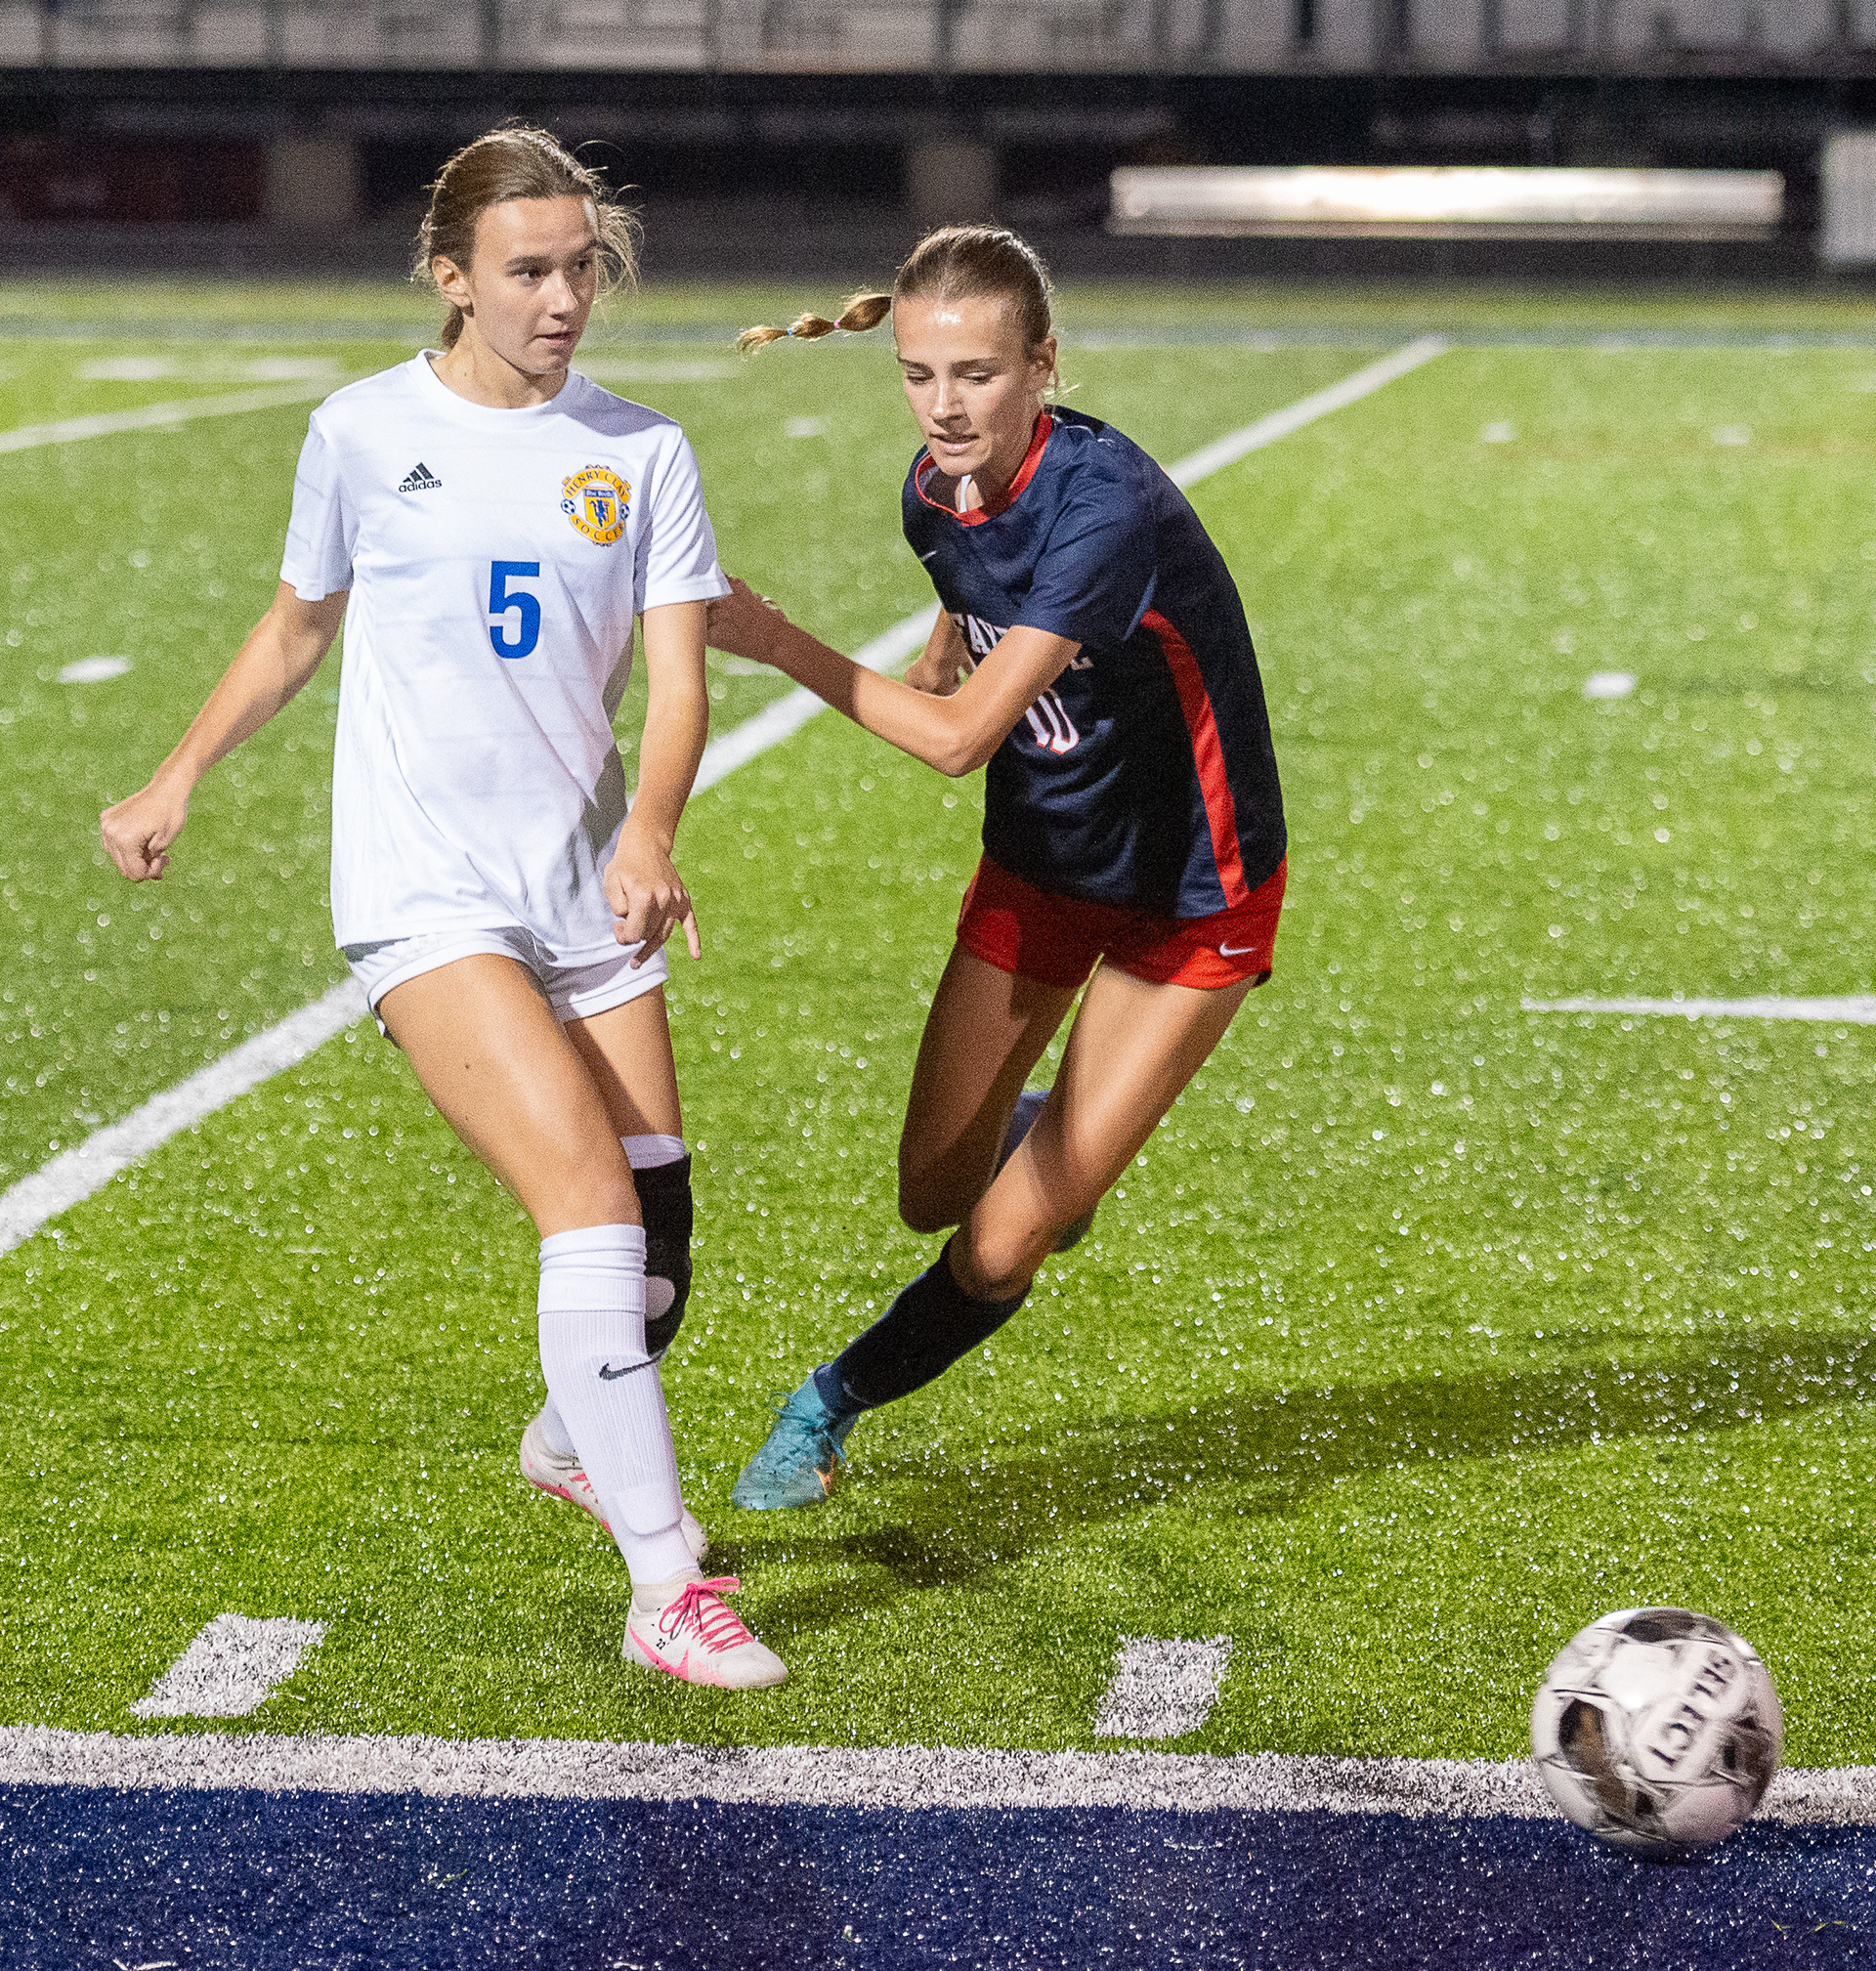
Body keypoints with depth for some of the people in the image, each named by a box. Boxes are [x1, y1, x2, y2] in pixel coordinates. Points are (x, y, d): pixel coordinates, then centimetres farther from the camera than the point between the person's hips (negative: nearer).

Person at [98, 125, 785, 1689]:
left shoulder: (641, 451, 3)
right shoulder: (364, 433, 0)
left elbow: (677, 680, -4)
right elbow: (296, 632, 17)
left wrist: (649, 828, -22)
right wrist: (177, 782, 18)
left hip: (586, 899, 4)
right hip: (425, 899, -3)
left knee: (659, 1237, 6)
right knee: (591, 1195, -20)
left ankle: (577, 1441, 42)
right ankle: (665, 1589, -17)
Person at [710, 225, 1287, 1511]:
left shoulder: (1108, 506, -33)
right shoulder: (936, 497, -9)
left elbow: (958, 736, -35)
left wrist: (778, 642, -30)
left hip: (1188, 901, -6)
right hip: (1039, 863, 6)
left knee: (997, 1254, -6)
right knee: (933, 1196, 11)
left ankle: (838, 1402, 19)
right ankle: (1045, 1132, 44)